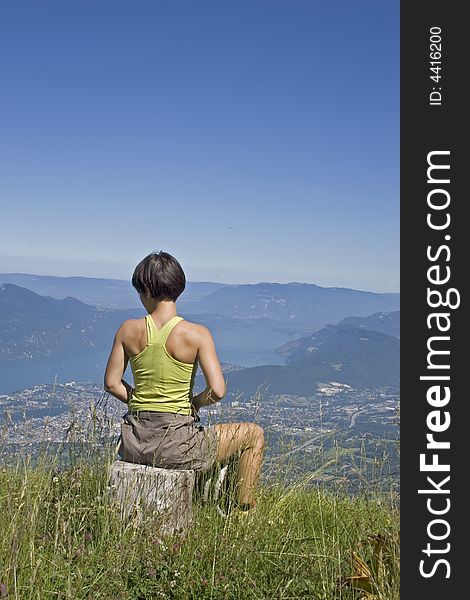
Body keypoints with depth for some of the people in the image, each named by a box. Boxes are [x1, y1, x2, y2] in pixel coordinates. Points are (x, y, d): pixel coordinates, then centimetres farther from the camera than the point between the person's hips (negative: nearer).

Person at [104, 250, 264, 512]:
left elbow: (112, 383, 2)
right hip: (175, 446, -4)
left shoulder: (128, 330, -4)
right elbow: (217, 391, -19)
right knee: (254, 434, 16)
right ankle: (244, 509, 23)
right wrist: (195, 403, 2)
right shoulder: (197, 334, -14)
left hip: (134, 444, 5)